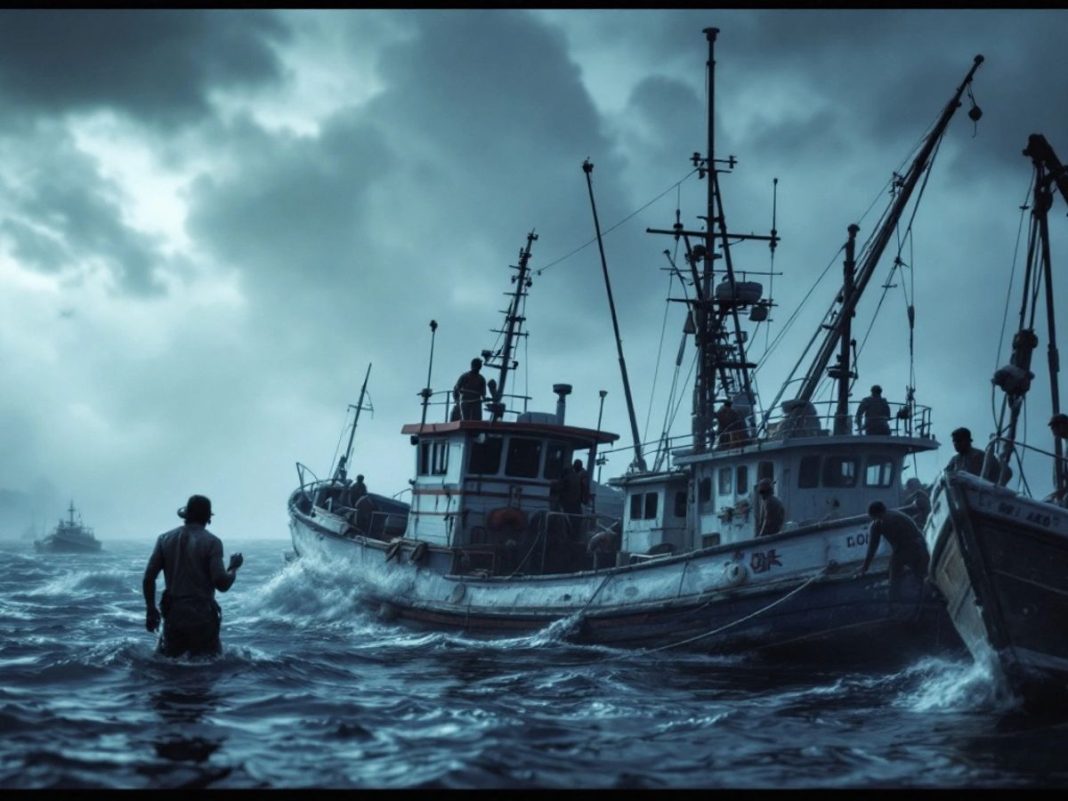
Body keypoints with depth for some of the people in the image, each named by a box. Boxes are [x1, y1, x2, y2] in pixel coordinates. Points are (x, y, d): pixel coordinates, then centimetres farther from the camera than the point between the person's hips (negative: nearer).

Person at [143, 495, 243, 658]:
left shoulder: (165, 539, 5)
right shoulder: (211, 542, -8)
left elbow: (149, 577, 2)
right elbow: (222, 584, -13)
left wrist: (151, 610, 12)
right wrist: (233, 568, 6)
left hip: (173, 615, 3)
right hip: (202, 617, -3)